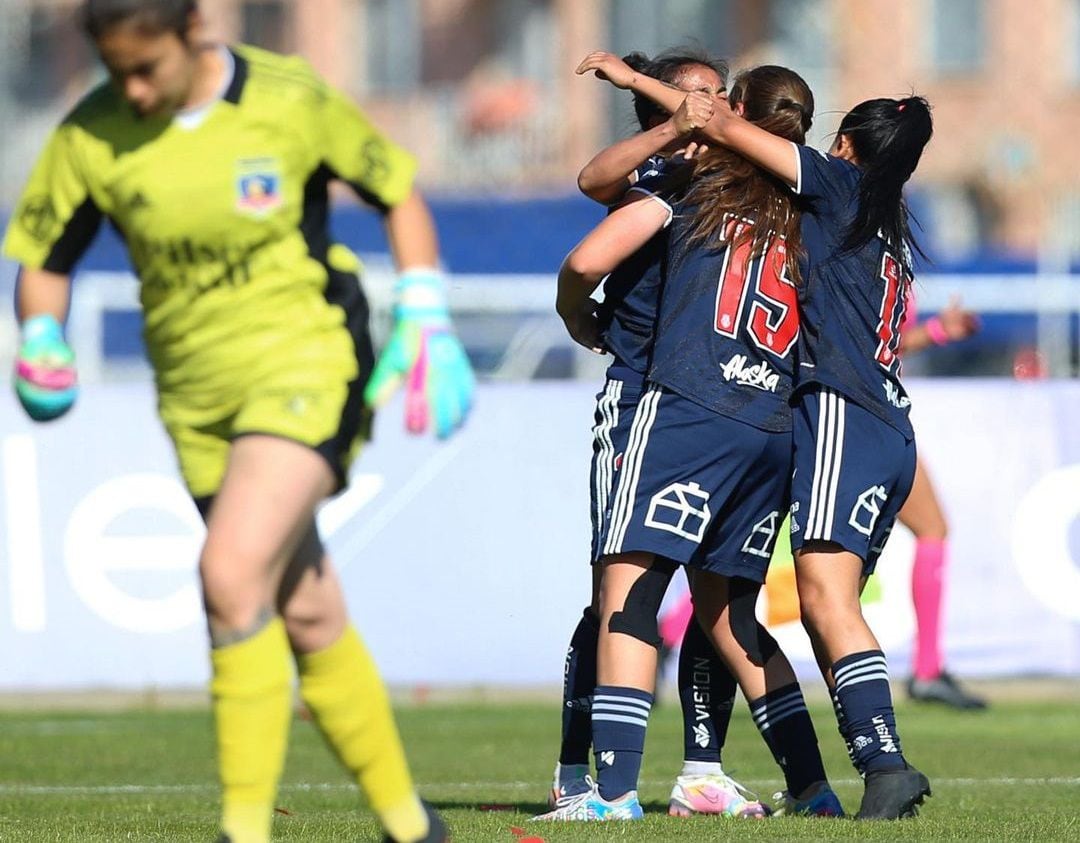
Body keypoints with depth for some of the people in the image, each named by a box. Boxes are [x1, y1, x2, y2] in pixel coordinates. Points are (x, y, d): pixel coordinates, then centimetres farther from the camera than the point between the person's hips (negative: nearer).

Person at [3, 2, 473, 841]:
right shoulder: (91, 136, -5)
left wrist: (424, 321, -4)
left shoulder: (290, 100, -11)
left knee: (232, 574, -23)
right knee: (307, 617, 8)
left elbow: (397, 189, 3)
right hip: (198, 394, 4)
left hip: (307, 362, -4)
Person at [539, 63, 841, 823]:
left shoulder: (694, 182, 6)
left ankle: (616, 789, -21)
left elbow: (586, 262, 1)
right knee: (727, 613, 19)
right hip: (778, 431, 6)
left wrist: (576, 316, 23)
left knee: (627, 587, -8)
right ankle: (813, 788, 18)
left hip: (690, 410, -6)